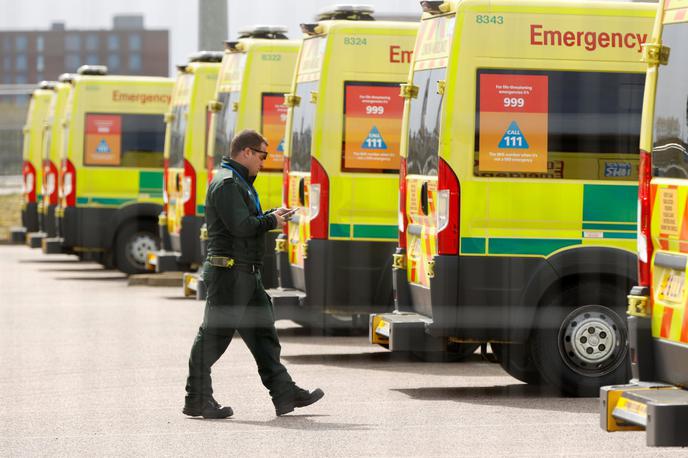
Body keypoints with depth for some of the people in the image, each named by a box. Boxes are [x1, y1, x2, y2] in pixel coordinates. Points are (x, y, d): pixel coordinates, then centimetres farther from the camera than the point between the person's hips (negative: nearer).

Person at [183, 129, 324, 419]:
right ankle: (197, 400, 0)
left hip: (246, 275, 11)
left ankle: (284, 394, 14)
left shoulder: (239, 182, 20)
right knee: (214, 335, -5)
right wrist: (272, 222, -9)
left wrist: (271, 215, 7)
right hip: (229, 272, -11)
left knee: (263, 332, 11)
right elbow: (240, 225, -23)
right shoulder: (226, 183, -14)